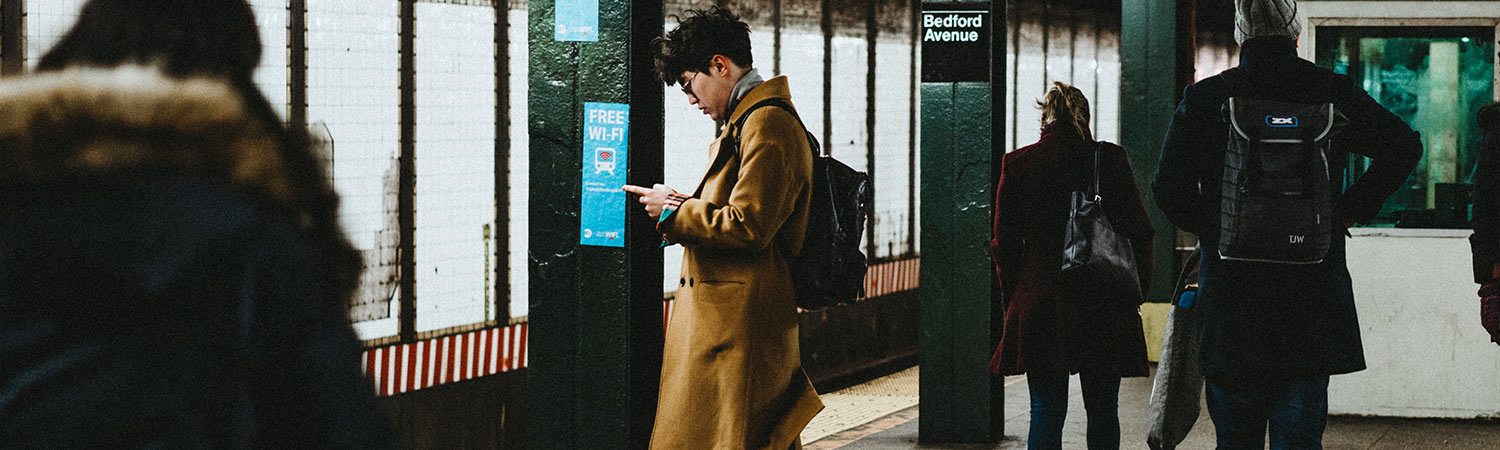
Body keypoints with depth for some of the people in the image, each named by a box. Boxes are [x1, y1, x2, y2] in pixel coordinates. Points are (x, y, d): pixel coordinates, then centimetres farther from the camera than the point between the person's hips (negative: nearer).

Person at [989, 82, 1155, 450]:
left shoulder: (1017, 164, 0)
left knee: (1046, 410, 3)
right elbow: (1139, 231, 0)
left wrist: (1013, 302, 11)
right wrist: (1135, 291, 8)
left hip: (1040, 304, 0)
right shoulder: (1110, 159, -1)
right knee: (1102, 410, 8)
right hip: (1104, 308, 0)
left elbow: (1004, 243, 3)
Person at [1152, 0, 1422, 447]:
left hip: (1229, 293, 0)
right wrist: (1351, 210, 5)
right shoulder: (1332, 92, 1)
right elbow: (1405, 146, -1)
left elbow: (1168, 188, -3)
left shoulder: (1202, 99, -1)